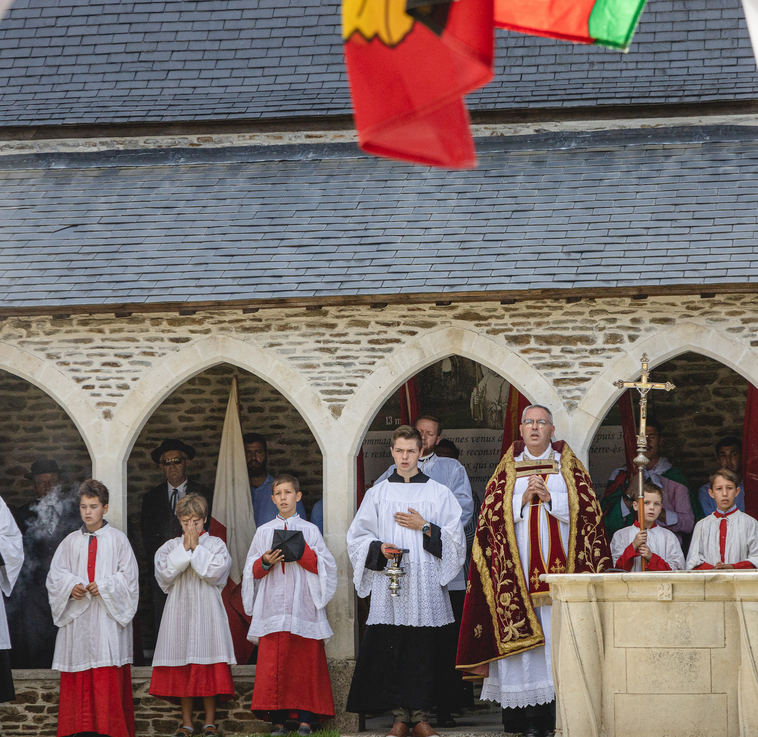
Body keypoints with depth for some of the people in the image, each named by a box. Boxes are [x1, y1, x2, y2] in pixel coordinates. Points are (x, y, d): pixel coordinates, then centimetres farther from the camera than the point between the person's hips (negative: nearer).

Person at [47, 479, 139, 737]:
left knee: (108, 679, -8)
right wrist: (71, 587, -10)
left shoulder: (117, 539, 4)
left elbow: (128, 575, 1)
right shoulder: (70, 541, 11)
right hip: (77, 619, 3)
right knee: (78, 681, 0)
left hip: (107, 617, -3)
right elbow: (55, 575, 9)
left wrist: (104, 586, -13)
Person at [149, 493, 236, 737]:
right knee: (181, 668, 1)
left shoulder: (215, 544, 5)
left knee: (208, 667, -4)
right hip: (180, 611, 2)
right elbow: (164, 573, -6)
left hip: (207, 610, -2)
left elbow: (215, 573, -10)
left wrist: (196, 548, -9)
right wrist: (185, 549, -9)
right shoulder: (171, 546, 9)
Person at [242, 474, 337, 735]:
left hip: (303, 605, -1)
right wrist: (265, 563, -9)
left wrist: (303, 552, -13)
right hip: (272, 607, 1)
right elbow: (251, 571, 11)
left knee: (306, 662, -4)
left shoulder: (310, 531, 9)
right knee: (272, 664, -5)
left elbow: (325, 567, 1)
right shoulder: (264, 532, 13)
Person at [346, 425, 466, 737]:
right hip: (388, 583, 1)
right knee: (390, 649, -4)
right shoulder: (377, 493, 11)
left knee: (423, 649, -3)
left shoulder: (438, 493, 8)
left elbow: (455, 537, 5)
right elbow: (358, 536, 11)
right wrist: (380, 548, -8)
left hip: (425, 584, -1)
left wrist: (424, 527, -8)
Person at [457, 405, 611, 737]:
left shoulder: (569, 467, 12)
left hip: (559, 567, 0)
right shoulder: (508, 470, 13)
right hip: (519, 569, 0)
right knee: (525, 636, -6)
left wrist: (549, 497, -9)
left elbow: (587, 510, 1)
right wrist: (523, 499, -8)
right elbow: (491, 514, 4)